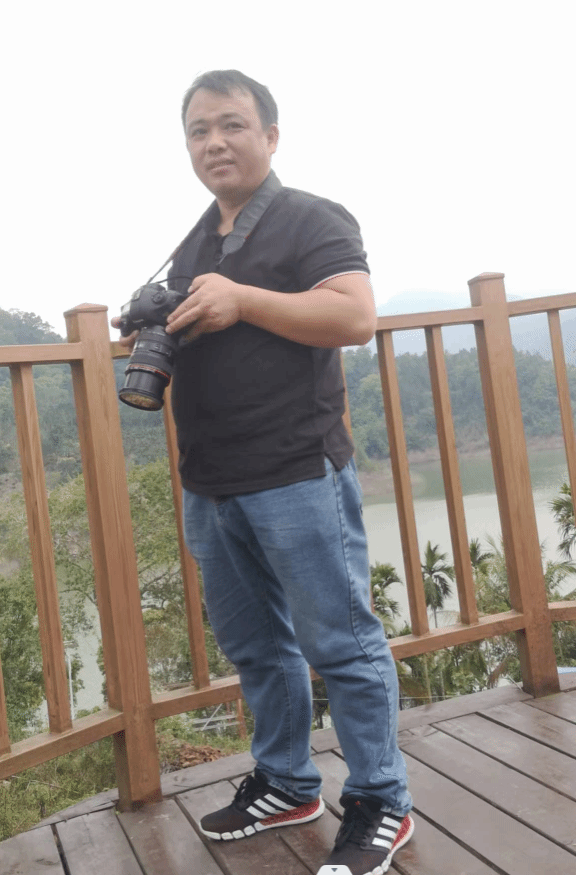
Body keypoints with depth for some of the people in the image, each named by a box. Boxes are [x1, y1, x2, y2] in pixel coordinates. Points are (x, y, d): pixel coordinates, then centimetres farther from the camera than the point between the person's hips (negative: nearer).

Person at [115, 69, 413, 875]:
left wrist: (240, 299, -21)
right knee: (254, 648, 16)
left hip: (298, 478, -7)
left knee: (340, 644, 0)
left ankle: (381, 804, 16)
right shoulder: (190, 249, 20)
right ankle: (286, 785, 33)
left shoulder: (313, 220, -4)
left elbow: (355, 317, -18)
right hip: (209, 488, 8)